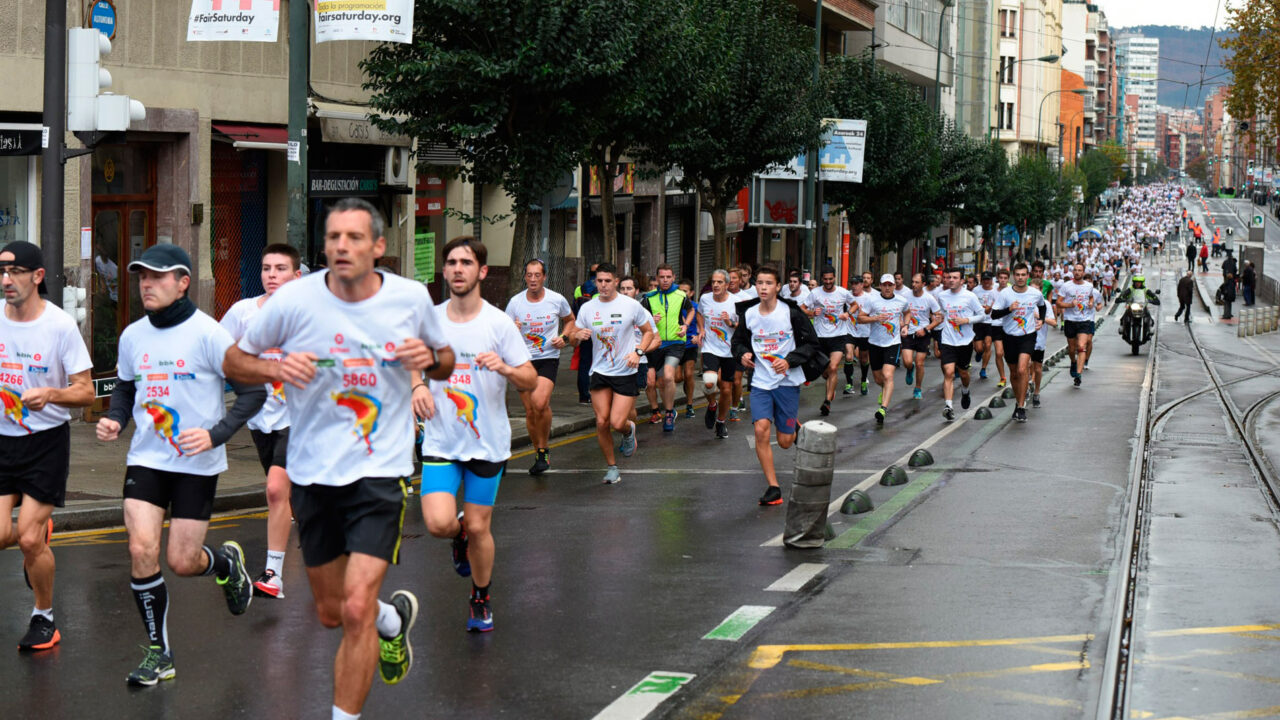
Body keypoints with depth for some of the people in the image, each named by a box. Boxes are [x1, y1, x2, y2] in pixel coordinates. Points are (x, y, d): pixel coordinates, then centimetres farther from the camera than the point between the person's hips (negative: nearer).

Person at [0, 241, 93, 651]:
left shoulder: (60, 325, -12)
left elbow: (86, 393, -10)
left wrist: (50, 395, -28)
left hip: (46, 441, -4)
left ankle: (44, 618, 16)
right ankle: (40, 532, 29)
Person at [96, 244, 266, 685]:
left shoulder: (207, 333, -13)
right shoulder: (132, 336, 3)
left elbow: (253, 390, -10)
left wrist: (216, 434, -22)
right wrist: (115, 419, 0)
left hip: (197, 463, -4)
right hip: (146, 460, 4)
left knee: (182, 563, -2)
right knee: (141, 550, -12)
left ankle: (227, 562, 36)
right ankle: (159, 653, 2)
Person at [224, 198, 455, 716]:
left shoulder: (411, 298, -3)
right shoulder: (294, 299, -8)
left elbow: (445, 362, 14)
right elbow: (233, 361, 3)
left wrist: (430, 358, -10)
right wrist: (275, 368, -19)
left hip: (381, 471, -2)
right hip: (312, 473, 2)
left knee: (356, 608, -15)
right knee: (330, 612, 14)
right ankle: (394, 616, 47)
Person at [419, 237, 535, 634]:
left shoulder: (498, 322, -7)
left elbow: (531, 381, -6)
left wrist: (505, 368, -26)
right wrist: (416, 388, -3)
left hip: (487, 442, -1)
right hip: (441, 441, 1)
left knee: (478, 528, 4)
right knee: (439, 523, -15)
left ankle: (481, 599, 28)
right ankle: (459, 535, 22)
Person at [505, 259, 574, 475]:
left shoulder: (557, 300, -3)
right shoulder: (515, 302, -2)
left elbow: (570, 320, 17)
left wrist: (564, 338, -2)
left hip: (548, 358, -2)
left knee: (540, 402, -24)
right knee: (530, 411, 4)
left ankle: (544, 448, -6)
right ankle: (539, 454, 22)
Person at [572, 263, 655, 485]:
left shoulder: (631, 306, -5)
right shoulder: (587, 308, 2)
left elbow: (648, 331, 7)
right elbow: (574, 338, 10)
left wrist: (638, 352, -10)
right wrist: (577, 335, -15)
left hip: (626, 373, -2)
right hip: (600, 373, 2)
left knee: (617, 423, -12)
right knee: (602, 422, -4)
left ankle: (629, 430, 26)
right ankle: (611, 466, 14)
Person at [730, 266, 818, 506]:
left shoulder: (792, 313, -9)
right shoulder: (748, 314, 1)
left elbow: (811, 343, -4)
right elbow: (738, 340, 16)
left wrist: (789, 361, -18)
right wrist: (743, 354, -6)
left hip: (788, 381, -2)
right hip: (761, 381, 2)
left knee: (785, 441, 1)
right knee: (761, 429, -17)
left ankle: (796, 425, 40)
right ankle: (773, 488, -9)